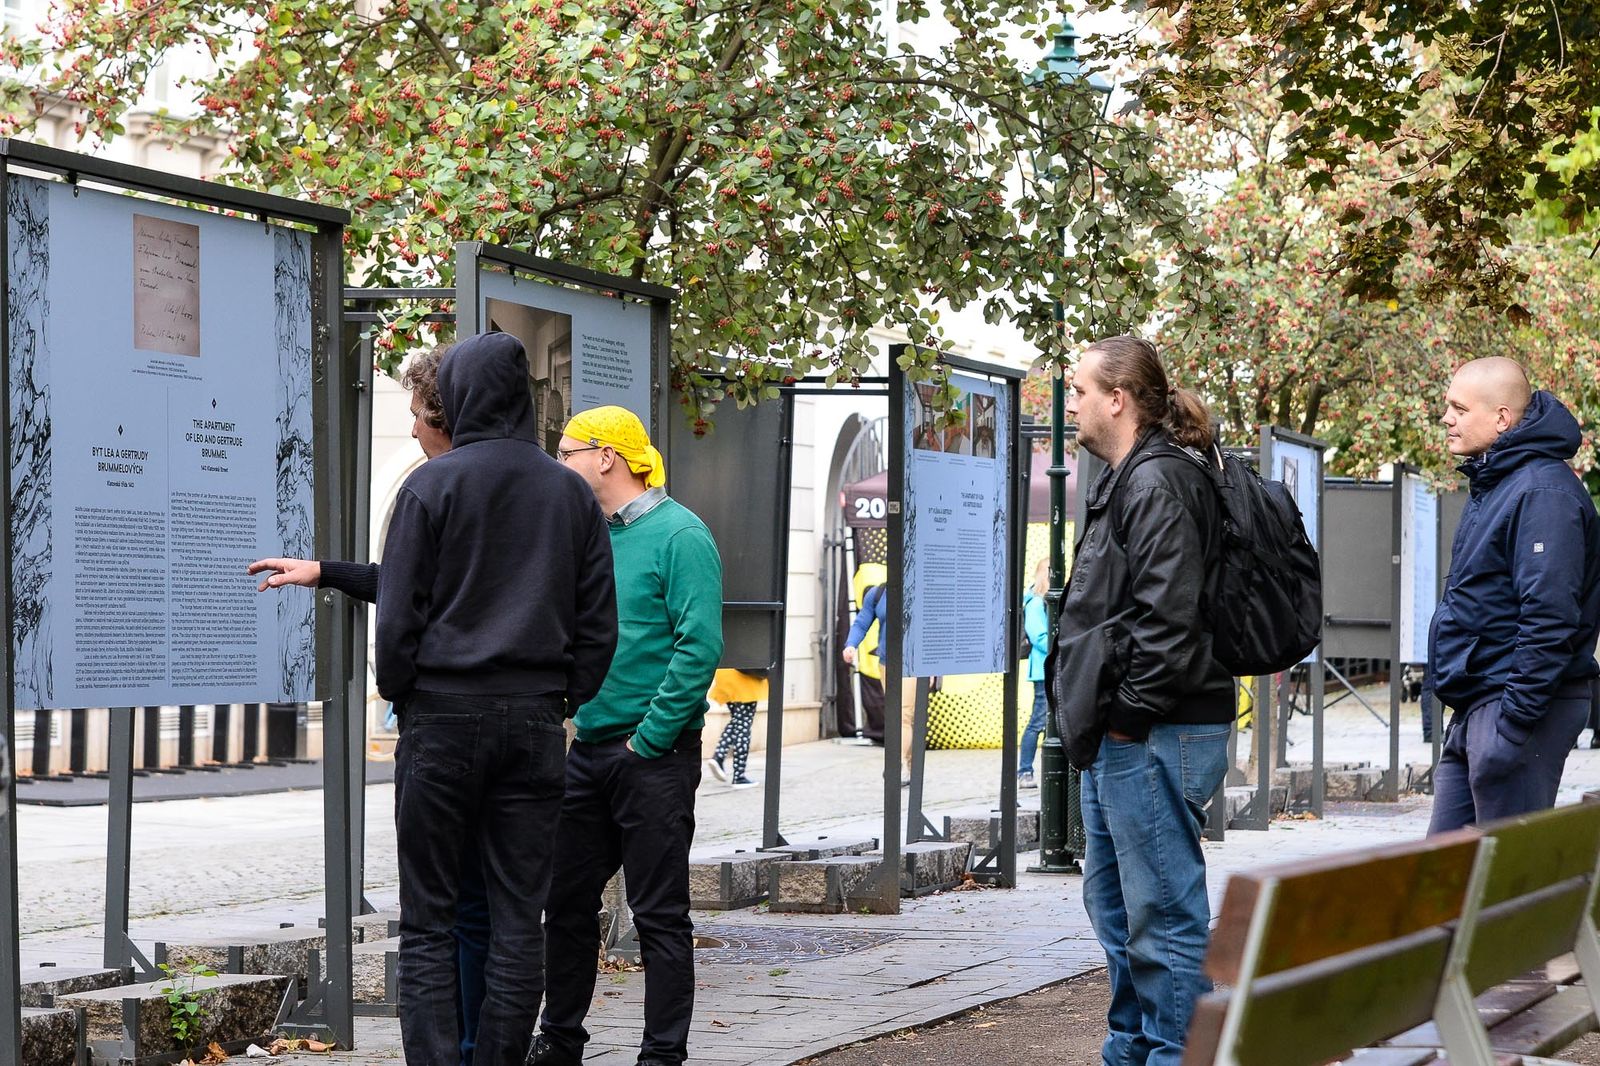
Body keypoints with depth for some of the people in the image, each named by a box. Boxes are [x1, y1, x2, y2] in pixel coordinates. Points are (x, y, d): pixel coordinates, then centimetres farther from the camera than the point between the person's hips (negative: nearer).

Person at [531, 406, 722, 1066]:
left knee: (660, 914, 0)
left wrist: (649, 738, -18)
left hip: (653, 757, -8)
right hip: (587, 751, 8)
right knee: (567, 902, 12)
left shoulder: (679, 535, -11)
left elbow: (700, 647, -18)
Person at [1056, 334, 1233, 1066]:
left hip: (1152, 738, -11)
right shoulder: (1125, 482, 18)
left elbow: (1167, 617, -23)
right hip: (1120, 737, 11)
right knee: (1113, 903, 19)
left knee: (1163, 911, -7)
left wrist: (1130, 716, -19)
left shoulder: (1160, 484, -15)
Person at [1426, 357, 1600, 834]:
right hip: (1473, 710, 10)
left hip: (1516, 704, -10)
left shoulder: (1542, 491, -16)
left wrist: (1513, 722, -24)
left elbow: (1550, 619, -23)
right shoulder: (1489, 485, 17)